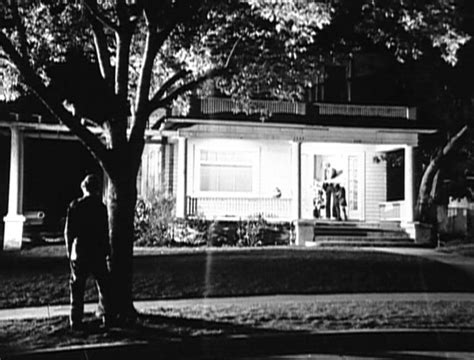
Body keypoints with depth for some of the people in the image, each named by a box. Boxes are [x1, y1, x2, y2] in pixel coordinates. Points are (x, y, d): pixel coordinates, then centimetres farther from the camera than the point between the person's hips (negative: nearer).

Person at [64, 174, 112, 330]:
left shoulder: (74, 206, -1)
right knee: (104, 285, 12)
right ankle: (106, 318, 12)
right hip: (97, 253, -1)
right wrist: (107, 251, 4)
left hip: (78, 253, 2)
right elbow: (104, 233, -6)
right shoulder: (100, 207, -7)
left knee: (77, 288, 7)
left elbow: (68, 231, 1)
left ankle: (76, 321, 5)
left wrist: (70, 251, 11)